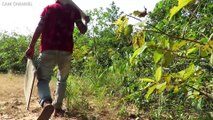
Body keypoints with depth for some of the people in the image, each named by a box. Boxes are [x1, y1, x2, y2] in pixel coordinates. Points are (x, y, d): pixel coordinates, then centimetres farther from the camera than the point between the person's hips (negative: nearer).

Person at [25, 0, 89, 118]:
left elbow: (39, 28, -1)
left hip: (48, 50, -1)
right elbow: (83, 30, 9)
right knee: (62, 80, 21)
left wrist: (31, 47, 0)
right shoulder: (74, 10, 12)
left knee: (43, 79, 1)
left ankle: (46, 102, -28)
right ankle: (58, 107, 21)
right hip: (66, 51, 1)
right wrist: (85, 21, 30)